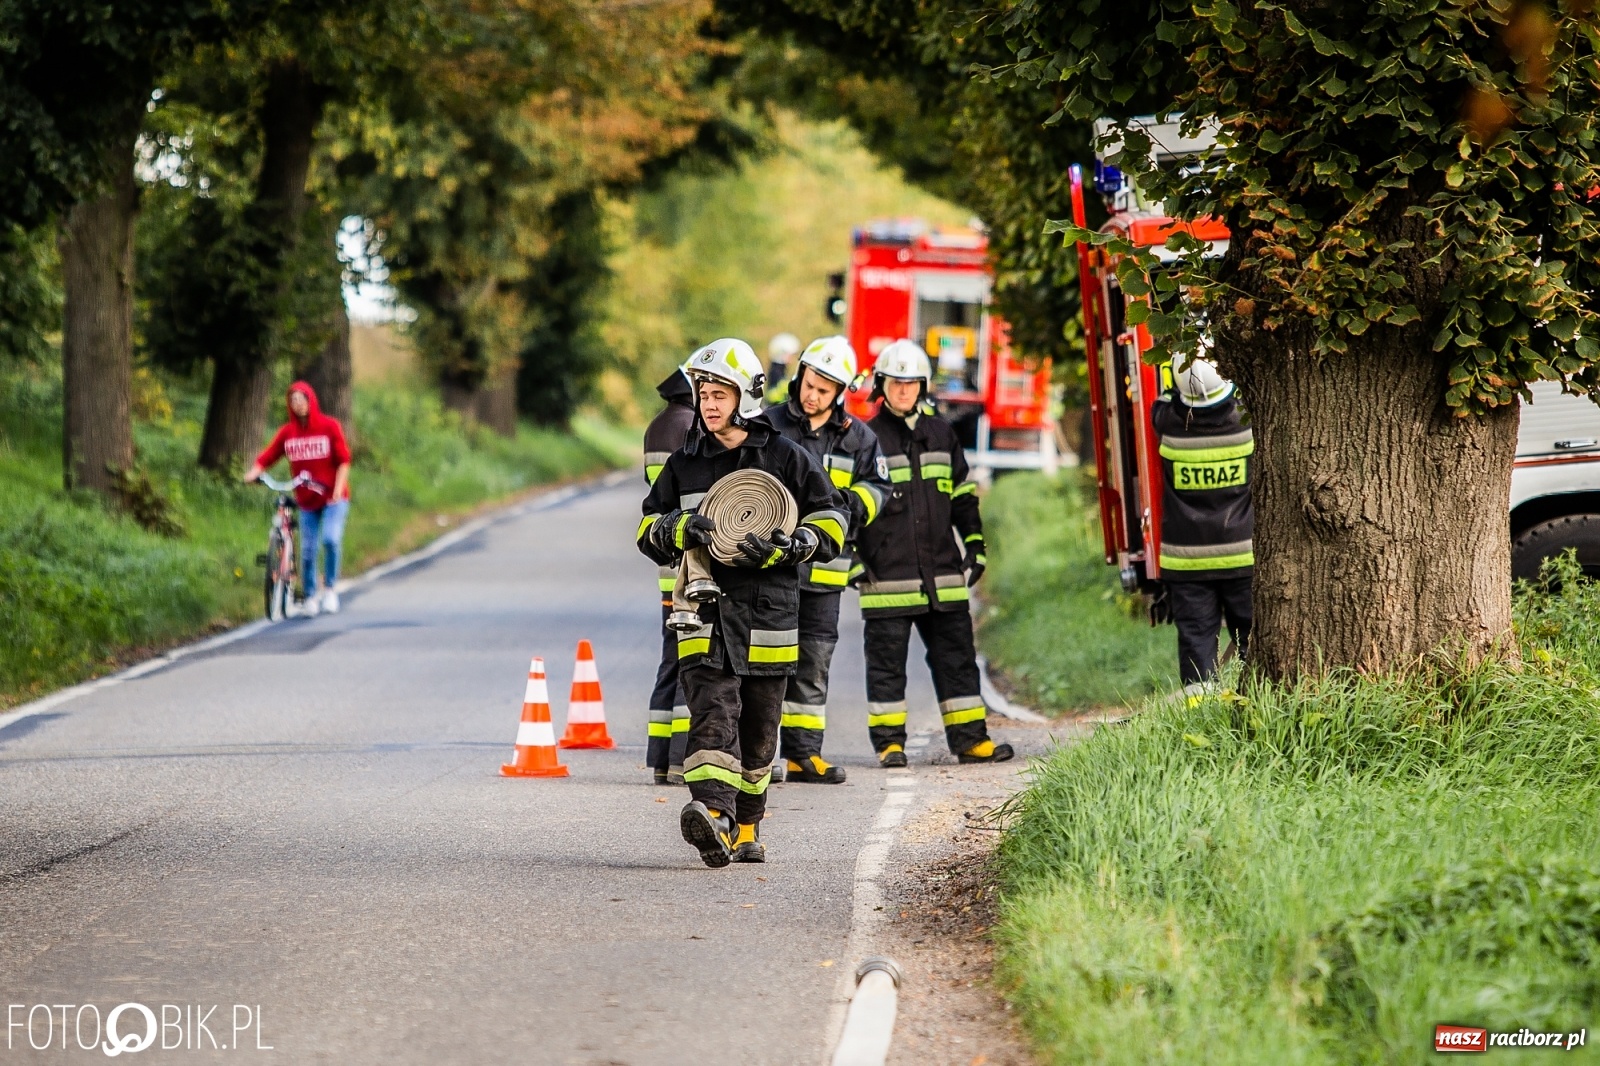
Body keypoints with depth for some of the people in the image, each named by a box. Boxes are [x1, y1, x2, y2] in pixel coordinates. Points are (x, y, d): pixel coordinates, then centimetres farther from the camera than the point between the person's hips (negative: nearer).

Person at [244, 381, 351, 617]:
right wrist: (252, 473, -24)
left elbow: (343, 460, -5)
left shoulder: (329, 426, -5)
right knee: (308, 551, 1)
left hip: (333, 498, -2)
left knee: (331, 539, -23)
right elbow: (267, 457, -5)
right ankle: (309, 597, 17)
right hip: (307, 500, 2)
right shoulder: (287, 432, 1)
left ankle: (330, 588, -6)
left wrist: (338, 490, -16)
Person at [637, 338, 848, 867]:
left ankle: (745, 830, 24)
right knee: (712, 714, -18)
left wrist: (787, 547, -15)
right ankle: (713, 817, -33)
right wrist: (680, 530, -9)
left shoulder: (786, 458, 3)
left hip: (768, 610, 0)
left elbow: (830, 518, 4)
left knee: (758, 730, 9)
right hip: (705, 610, 0)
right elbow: (648, 528, 15)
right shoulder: (684, 463, 11)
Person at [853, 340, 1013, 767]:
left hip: (943, 575, 4)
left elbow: (963, 495, 19)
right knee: (887, 661, 1)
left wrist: (974, 546, 15)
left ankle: (969, 738, 12)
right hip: (886, 576, -4)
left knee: (956, 657, 7)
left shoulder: (941, 434, 12)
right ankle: (889, 742, 8)